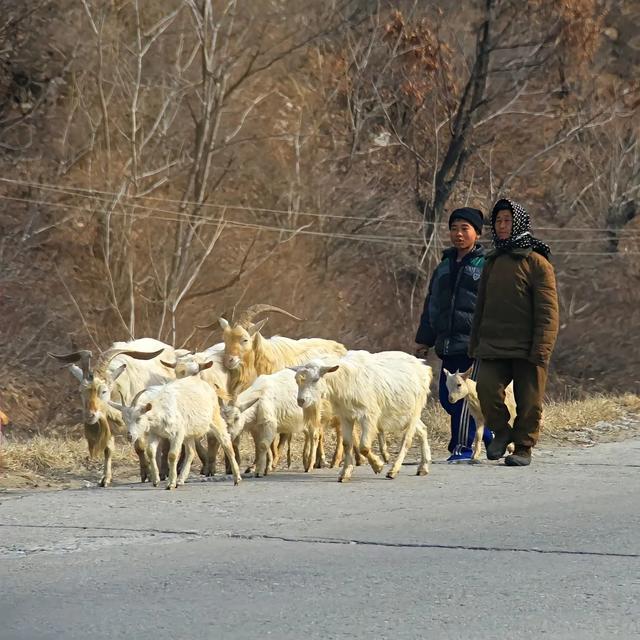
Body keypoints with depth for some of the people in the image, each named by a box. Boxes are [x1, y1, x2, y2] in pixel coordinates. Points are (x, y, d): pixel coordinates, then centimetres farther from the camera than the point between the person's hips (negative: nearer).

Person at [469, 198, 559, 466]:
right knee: (486, 388, -15)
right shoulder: (492, 262, 16)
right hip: (493, 346, 4)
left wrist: (541, 349, -15)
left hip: (526, 350, -4)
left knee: (529, 400, 1)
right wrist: (475, 343, 17)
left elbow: (547, 310, -8)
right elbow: (481, 306, 24)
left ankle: (523, 447, 17)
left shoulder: (536, 262, -3)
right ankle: (502, 431, 7)